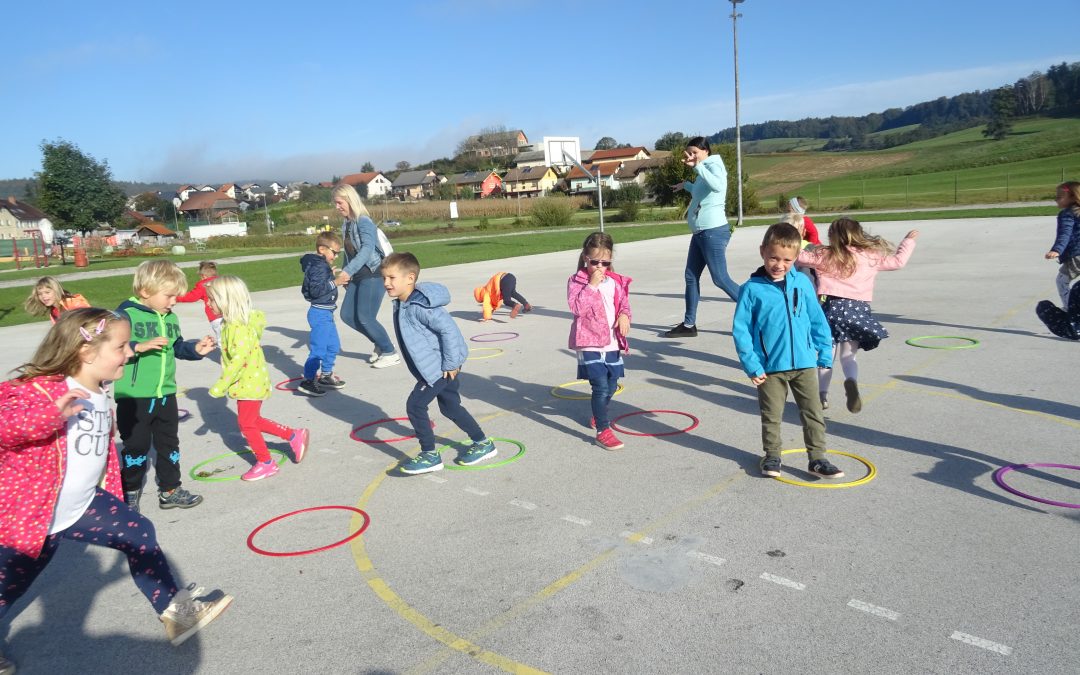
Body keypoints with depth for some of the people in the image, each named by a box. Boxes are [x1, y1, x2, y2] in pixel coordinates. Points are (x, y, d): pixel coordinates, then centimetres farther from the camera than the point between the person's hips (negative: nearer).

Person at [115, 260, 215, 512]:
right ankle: (130, 495, 22)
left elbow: (178, 347, 17)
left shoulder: (170, 318, 8)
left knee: (169, 444, 15)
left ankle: (170, 490, 29)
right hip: (134, 397, -7)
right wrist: (140, 347, -32)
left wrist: (196, 349, 0)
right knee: (136, 447, 5)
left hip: (165, 395, 7)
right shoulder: (127, 314, -15)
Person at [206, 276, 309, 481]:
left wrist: (220, 385, -28)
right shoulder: (231, 323, 6)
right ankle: (294, 436, 25)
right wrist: (224, 383, 23)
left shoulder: (237, 327, -25)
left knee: (247, 424, 3)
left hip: (249, 384, -10)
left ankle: (266, 463, 18)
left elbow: (239, 358, -31)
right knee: (253, 421, 18)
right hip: (248, 382, 10)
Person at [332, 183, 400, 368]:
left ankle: (390, 353, 7)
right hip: (357, 276, 9)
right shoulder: (346, 223, 10)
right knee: (347, 315, 6)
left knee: (365, 317, -9)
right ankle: (380, 344, 21)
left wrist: (348, 271, -40)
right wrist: (344, 275, 14)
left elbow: (367, 249, -30)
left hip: (374, 274, -9)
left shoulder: (364, 222, -16)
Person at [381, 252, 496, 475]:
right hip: (435, 365, 10)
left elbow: (449, 329, -28)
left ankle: (430, 456, 4)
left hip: (441, 367, -10)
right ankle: (483, 444, 32)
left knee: (415, 405, -8)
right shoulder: (402, 304, 6)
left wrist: (450, 364, -23)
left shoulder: (419, 306, -24)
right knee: (450, 407, 19)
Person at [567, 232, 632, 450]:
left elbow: (624, 303, 17)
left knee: (611, 386, 17)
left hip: (612, 343, 6)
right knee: (600, 386, -14)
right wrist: (592, 285, -23)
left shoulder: (616, 281, 9)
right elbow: (577, 307, -20)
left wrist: (624, 315, -5)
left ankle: (598, 416, 44)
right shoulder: (577, 281, -6)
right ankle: (603, 431, -6)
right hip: (589, 344, -6)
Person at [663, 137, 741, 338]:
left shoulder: (714, 165, -9)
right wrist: (686, 185, 40)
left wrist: (698, 166, -31)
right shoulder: (703, 172, 17)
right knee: (691, 277, 10)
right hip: (700, 232, 10)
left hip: (713, 231, -10)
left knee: (721, 279, -10)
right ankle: (689, 325, 17)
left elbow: (717, 186, -32)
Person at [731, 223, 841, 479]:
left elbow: (818, 320, 8)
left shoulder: (802, 283, 0)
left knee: (813, 412, 8)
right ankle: (772, 455, 29)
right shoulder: (752, 289, -8)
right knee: (771, 416, 12)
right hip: (770, 367, -2)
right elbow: (740, 329, -6)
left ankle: (817, 458, 20)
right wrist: (751, 365, -9)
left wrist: (825, 353, 7)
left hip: (804, 363, 2)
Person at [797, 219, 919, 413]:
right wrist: (909, 241, 35)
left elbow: (801, 257, 0)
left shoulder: (826, 256, 1)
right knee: (848, 357, 6)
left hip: (832, 307, -1)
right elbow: (898, 261, 18)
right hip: (858, 309, 1)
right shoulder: (871, 256, 9)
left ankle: (822, 395, 11)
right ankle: (851, 381, -25)